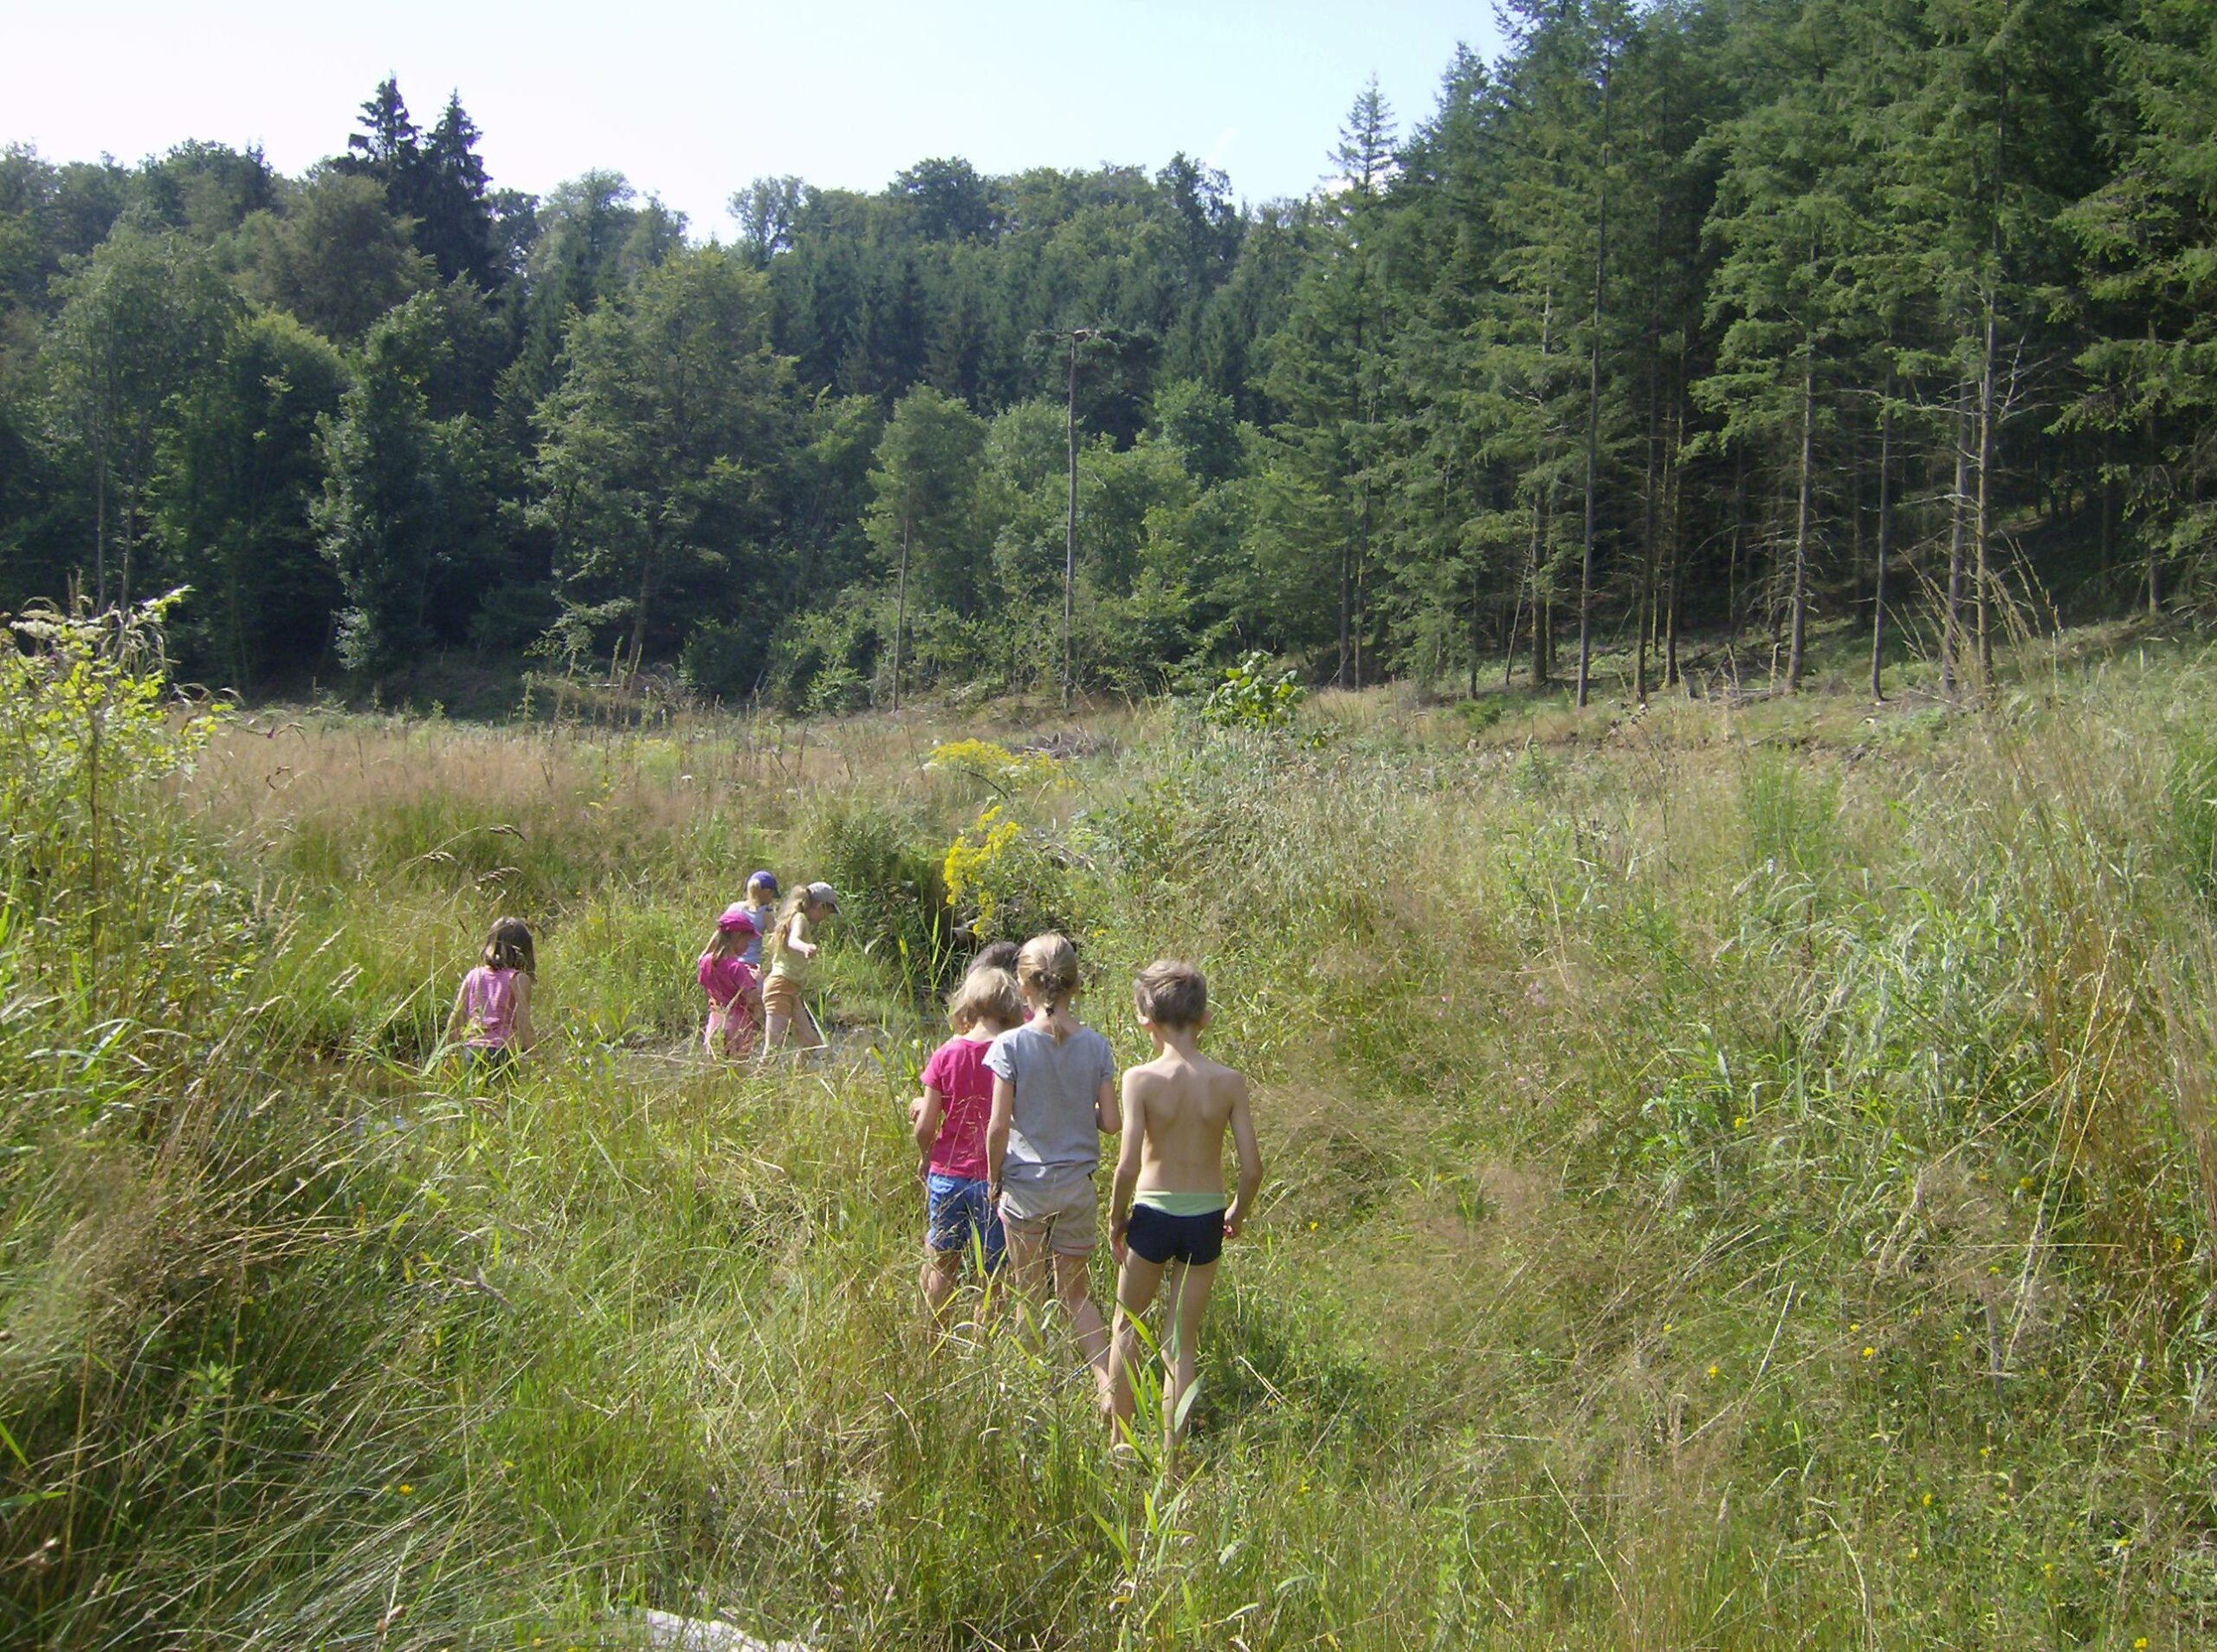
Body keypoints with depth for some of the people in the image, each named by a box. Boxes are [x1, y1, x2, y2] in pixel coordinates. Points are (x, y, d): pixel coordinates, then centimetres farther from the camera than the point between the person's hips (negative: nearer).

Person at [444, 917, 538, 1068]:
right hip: (501, 1052, -4)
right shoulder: (518, 979, 0)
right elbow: (524, 1025, -8)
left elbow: (454, 1022, 15)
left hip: (471, 1051, 5)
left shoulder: (473, 976, 14)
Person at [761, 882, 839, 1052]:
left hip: (791, 991, 10)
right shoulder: (800, 918, -9)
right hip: (781, 986, -10)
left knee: (813, 1044, 6)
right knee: (774, 1046, -15)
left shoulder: (799, 919, 19)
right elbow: (793, 941, -32)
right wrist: (806, 948, -54)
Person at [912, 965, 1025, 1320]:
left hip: (947, 1175, 2)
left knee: (941, 1266, 20)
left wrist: (927, 1159, 16)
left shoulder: (946, 1054, -5)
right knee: (993, 1277, 9)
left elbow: (924, 1127, -3)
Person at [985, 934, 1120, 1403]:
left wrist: (994, 1179, 1)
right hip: (1077, 1187, 3)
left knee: (1031, 1295, 13)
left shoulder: (1011, 1045, -13)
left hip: (1024, 1185, -2)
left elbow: (998, 1126, -14)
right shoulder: (1095, 1046, -5)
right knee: (1076, 1291, 17)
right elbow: (1110, 1122, -4)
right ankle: (1106, 1378, 3)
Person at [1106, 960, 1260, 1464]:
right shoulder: (1229, 1081, -7)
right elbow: (1252, 1167, -6)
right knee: (1182, 1344, 13)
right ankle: (1170, 1457, 17)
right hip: (1205, 1221, 2)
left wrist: (1115, 1220, -1)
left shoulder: (1141, 1079, -14)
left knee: (1127, 1327, 21)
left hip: (1152, 1215, -2)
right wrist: (1237, 1214, 12)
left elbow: (1128, 1165, -18)